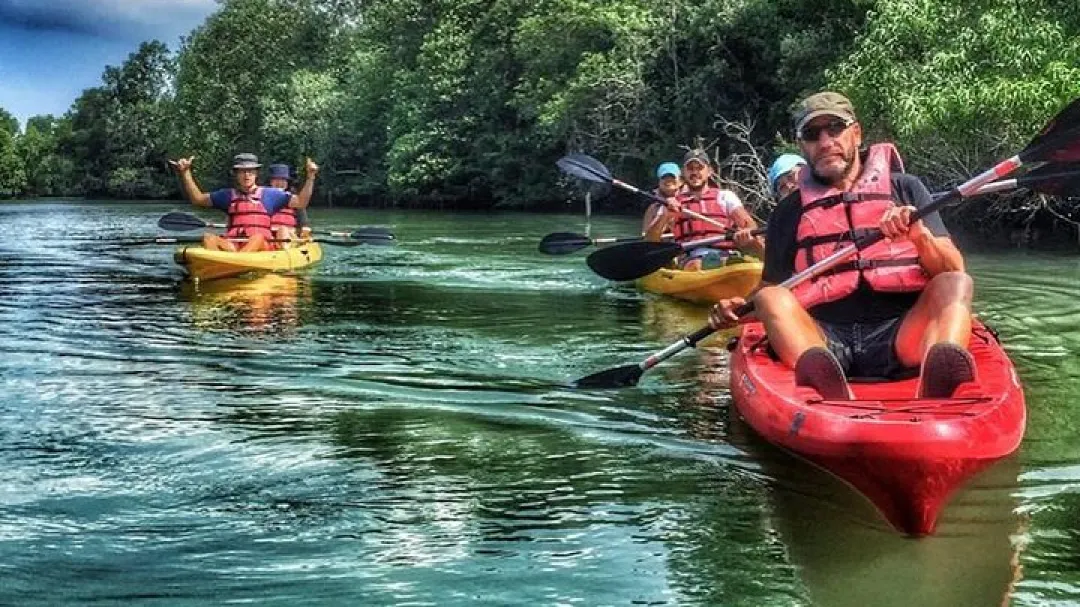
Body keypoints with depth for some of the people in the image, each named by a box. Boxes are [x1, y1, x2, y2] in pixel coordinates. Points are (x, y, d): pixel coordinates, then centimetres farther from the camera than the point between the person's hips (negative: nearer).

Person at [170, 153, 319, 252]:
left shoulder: (269, 194, 16)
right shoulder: (228, 195, 21)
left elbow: (300, 202, 12)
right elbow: (198, 198, 23)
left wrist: (310, 177, 1)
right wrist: (185, 173, 14)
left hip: (261, 247, -2)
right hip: (232, 245, 3)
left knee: (257, 237, -36)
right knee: (208, 237, -24)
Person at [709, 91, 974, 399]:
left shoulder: (905, 189, 17)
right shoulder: (790, 211, 21)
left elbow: (953, 270, 9)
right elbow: (770, 289, 20)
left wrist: (919, 235, -11)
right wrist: (737, 308, -2)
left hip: (898, 337, 0)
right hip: (822, 337, 1)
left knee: (955, 285, -23)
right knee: (771, 298, -24)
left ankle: (939, 375, -56)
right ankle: (817, 374, -55)